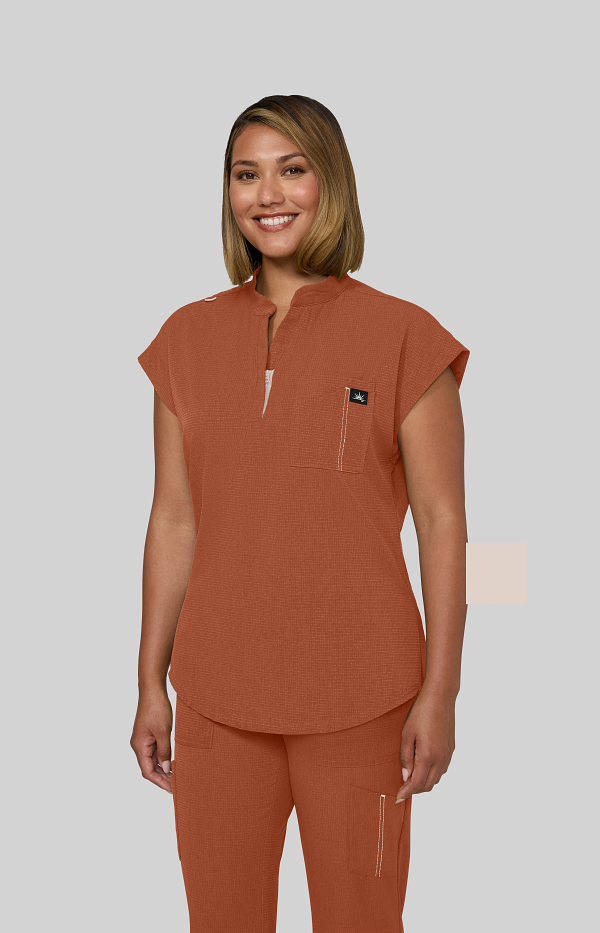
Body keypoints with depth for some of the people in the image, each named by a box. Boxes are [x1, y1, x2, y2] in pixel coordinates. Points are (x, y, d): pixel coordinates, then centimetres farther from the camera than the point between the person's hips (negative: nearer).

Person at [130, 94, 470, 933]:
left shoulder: (402, 336, -5)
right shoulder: (189, 338, 6)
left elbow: (442, 520, -5)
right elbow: (175, 519, 8)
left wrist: (439, 693, -8)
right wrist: (150, 685, 8)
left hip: (357, 702, -3)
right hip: (217, 698, 3)